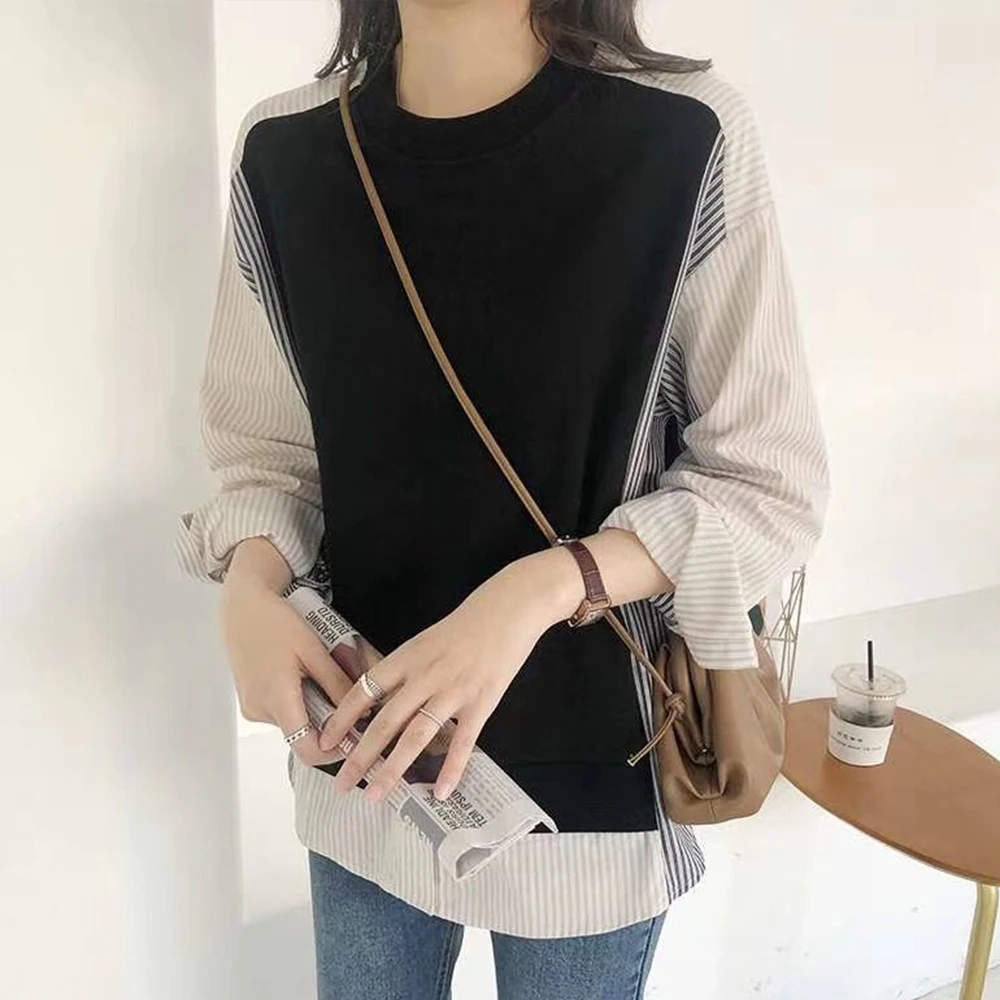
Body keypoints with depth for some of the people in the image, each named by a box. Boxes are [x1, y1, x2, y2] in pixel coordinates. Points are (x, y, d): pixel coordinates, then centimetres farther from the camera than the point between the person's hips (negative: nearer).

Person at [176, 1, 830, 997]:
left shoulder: (684, 140, -16)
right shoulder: (282, 153, -6)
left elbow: (771, 486, -11)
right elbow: (260, 450, 4)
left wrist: (537, 589, -24)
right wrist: (251, 590, -16)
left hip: (589, 760, -2)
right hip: (365, 750, 3)